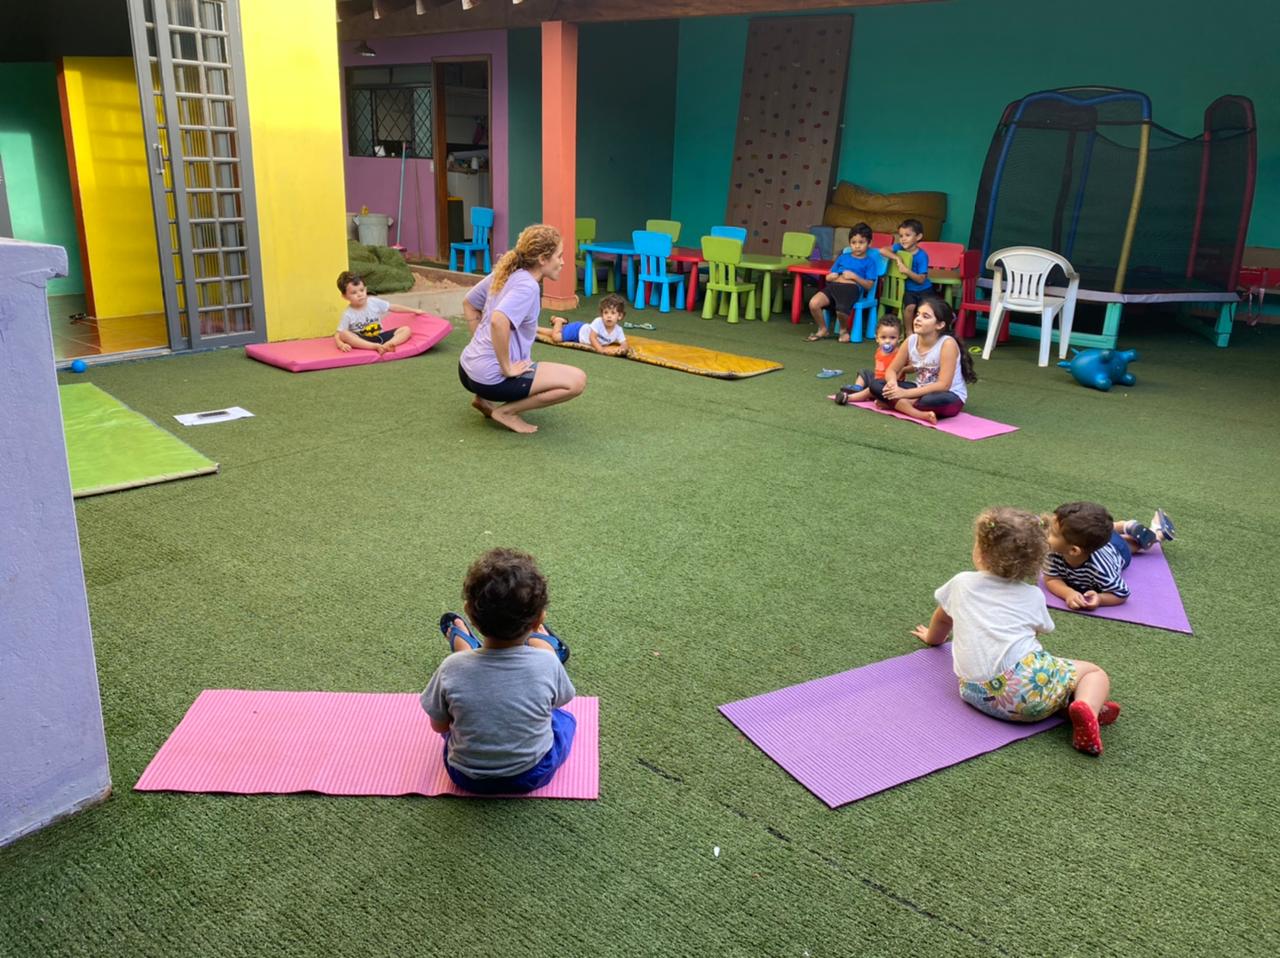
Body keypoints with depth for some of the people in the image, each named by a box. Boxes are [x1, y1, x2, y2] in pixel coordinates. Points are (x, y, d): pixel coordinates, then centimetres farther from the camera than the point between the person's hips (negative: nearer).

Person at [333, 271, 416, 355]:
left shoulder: (374, 302, -1)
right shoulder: (348, 314, -8)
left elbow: (393, 307, 9)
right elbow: (337, 334, -11)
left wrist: (414, 310, 12)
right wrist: (341, 345, -33)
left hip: (380, 337, 3)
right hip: (362, 342, -3)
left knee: (406, 329, -13)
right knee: (344, 334, -32)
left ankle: (387, 345, -40)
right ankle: (376, 346, -41)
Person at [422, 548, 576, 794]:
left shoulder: (452, 669, -26)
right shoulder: (547, 663, -26)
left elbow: (439, 726, -7)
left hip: (468, 778, 0)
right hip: (534, 775, 0)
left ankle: (465, 645, 51)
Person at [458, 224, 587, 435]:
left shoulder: (503, 273, 8)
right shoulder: (527, 286, -17)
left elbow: (468, 304, 21)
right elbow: (498, 321, -34)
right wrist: (507, 368, -23)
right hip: (491, 377, -9)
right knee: (577, 380, -10)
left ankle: (484, 398, 18)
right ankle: (506, 411, -5)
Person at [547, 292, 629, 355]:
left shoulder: (618, 330, -25)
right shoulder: (598, 322, -39)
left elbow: (624, 343, -26)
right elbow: (592, 337, -39)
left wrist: (621, 349, -50)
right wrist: (601, 349, -51)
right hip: (578, 330, -6)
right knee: (556, 337, -10)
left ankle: (564, 324, 53)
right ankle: (558, 320, 18)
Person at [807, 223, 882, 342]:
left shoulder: (869, 261, 12)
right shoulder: (843, 257, 25)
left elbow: (869, 285, 3)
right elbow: (828, 277, 25)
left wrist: (854, 276, -9)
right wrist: (833, 276, 2)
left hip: (851, 288, -4)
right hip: (833, 285, 4)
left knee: (841, 310, -33)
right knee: (813, 303, -22)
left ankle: (844, 330, 4)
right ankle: (822, 329, 5)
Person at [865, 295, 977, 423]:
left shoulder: (947, 343, -23)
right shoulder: (911, 340, -6)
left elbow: (943, 385, -27)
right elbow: (892, 370, 3)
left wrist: (905, 393, -30)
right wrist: (892, 383, -22)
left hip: (950, 396, -6)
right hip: (921, 391, 6)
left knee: (935, 400, -43)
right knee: (875, 384, -11)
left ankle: (894, 403, -16)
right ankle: (920, 414, -26)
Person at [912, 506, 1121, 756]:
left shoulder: (961, 583, 16)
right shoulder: (1033, 597, 13)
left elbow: (943, 618, 35)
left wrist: (932, 637, 57)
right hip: (1025, 682, -2)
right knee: (1094, 672, 15)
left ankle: (1068, 702, -6)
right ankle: (1087, 708, -16)